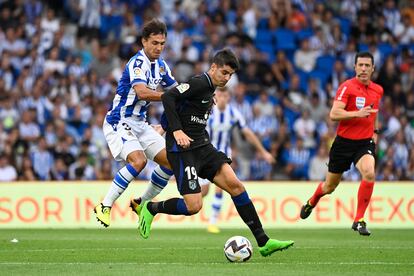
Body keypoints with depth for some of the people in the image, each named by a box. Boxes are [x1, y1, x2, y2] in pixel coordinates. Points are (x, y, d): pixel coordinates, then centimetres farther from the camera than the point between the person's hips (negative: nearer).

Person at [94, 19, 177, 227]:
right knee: (138, 160, -29)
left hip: (139, 124, 9)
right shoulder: (138, 63, -20)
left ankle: (142, 203, 18)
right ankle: (105, 206, -18)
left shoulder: (160, 65, 7)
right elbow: (142, 92, -36)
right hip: (119, 123, -9)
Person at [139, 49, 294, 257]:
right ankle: (151, 209, 13)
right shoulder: (200, 83, -13)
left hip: (202, 146, 9)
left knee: (235, 185, -6)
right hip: (182, 148, -9)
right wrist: (177, 130, -27)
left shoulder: (209, 88, 16)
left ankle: (263, 241, -8)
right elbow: (167, 97, -22)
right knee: (193, 206, -14)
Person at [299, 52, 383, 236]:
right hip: (344, 142, -3)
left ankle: (359, 221, -17)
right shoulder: (347, 87, -13)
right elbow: (334, 114, -22)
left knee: (369, 174, -27)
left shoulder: (378, 90, 6)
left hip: (365, 142, 3)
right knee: (330, 186, 11)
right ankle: (311, 203, 48)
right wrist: (357, 114, -32)